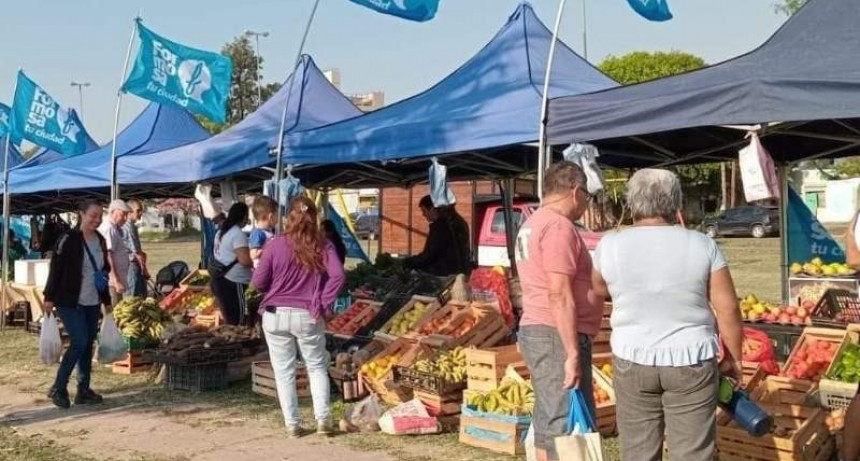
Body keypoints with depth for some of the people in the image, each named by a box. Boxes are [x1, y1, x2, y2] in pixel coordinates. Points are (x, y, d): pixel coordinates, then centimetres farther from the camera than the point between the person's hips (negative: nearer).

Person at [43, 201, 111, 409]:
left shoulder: (100, 240, 9)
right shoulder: (68, 239, -11)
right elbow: (55, 269, -10)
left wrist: (107, 301, 19)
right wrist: (49, 298, -12)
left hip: (92, 303, 7)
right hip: (70, 302, -7)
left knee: (88, 344, 7)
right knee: (79, 342, -12)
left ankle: (83, 390, 15)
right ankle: (58, 388, 1)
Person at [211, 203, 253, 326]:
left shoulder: (221, 232, 15)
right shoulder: (238, 233, -14)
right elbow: (245, 260, -22)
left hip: (219, 279, 10)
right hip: (232, 283, -10)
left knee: (229, 322, 14)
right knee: (237, 323, -7)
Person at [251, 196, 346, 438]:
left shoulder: (275, 244, -6)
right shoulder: (323, 245, -2)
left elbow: (258, 282, -4)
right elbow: (338, 276, -15)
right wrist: (323, 304, -7)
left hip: (276, 316, -1)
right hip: (308, 316, 1)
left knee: (284, 371, 10)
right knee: (317, 367, 16)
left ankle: (292, 424, 13)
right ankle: (323, 418, 5)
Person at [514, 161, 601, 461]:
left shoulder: (533, 224, 18)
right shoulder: (559, 226, -14)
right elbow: (560, 297, -21)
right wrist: (573, 352, -21)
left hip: (537, 331, 10)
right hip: (556, 336, -10)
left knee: (549, 422, 14)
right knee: (566, 424, -8)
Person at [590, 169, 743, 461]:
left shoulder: (610, 245, -5)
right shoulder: (702, 245, -6)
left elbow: (599, 288, 14)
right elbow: (728, 309, -4)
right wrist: (733, 358, 8)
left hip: (632, 362, 1)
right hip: (691, 363, 0)